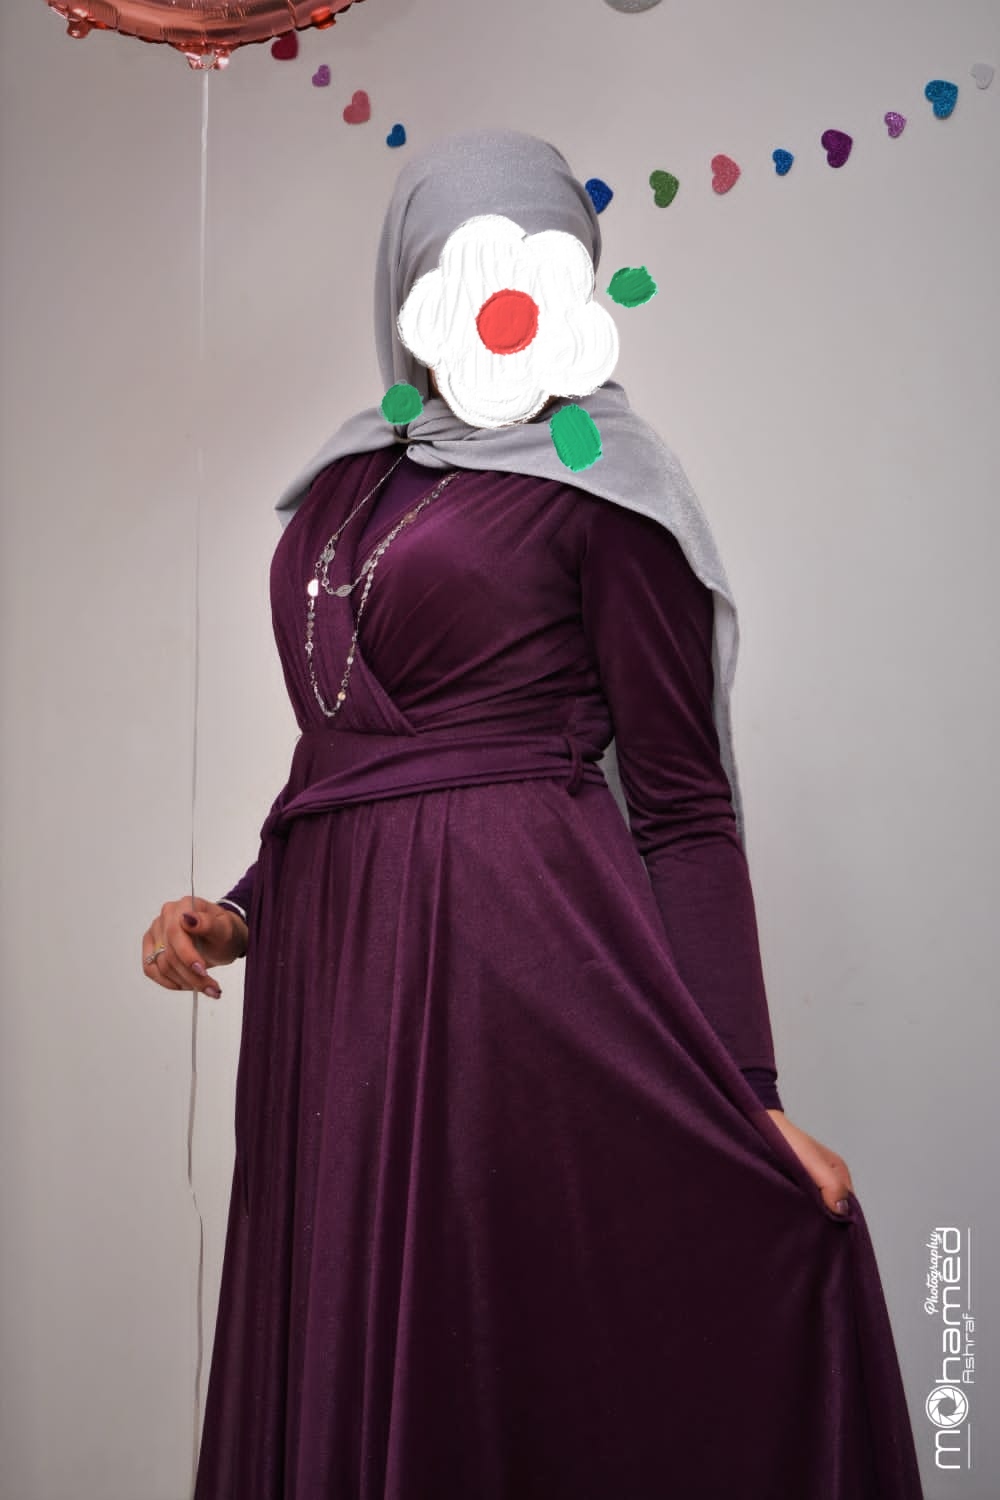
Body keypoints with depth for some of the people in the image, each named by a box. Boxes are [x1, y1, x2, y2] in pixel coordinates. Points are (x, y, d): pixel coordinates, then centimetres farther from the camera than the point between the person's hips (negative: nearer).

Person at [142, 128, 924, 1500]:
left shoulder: (596, 486, 0)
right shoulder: (347, 485, 18)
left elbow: (683, 802, -5)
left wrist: (749, 1100, -11)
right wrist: (242, 913, 8)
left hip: (514, 940, -6)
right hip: (332, 963, 6)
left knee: (526, 1354, -2)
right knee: (350, 1367, 9)